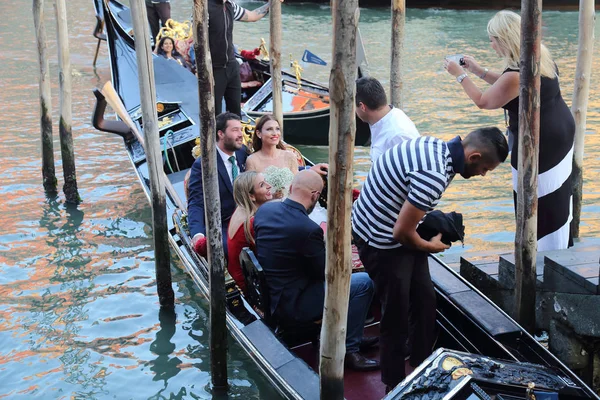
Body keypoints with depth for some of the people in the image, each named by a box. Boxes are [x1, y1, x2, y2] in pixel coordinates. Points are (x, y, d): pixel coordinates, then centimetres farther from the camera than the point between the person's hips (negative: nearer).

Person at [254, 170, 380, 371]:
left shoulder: (264, 209, -3)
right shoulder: (309, 229, -26)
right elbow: (325, 272, -11)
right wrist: (326, 245, 7)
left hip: (269, 296, 9)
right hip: (291, 306, -9)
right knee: (364, 283, -6)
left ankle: (350, 336, 32)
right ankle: (349, 350, 5)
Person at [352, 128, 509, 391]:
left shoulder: (434, 145, -2)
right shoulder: (434, 175, -32)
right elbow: (402, 232, -27)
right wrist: (429, 246, -8)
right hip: (382, 241, -10)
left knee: (426, 303, 14)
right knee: (396, 316, 3)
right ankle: (395, 386, 20)